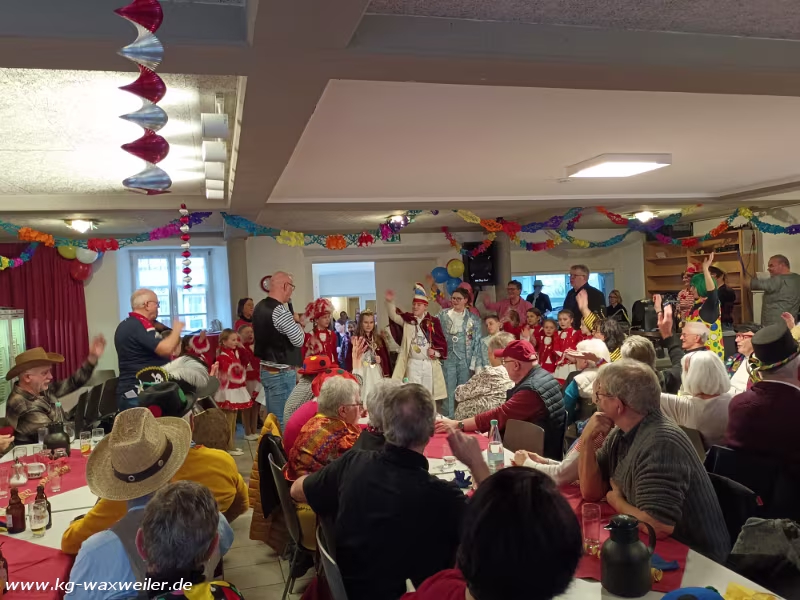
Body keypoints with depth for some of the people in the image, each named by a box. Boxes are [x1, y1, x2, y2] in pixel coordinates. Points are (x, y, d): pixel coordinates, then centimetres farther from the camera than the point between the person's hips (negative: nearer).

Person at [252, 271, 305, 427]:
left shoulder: (259, 307, 8)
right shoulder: (280, 311, -21)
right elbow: (299, 340, -18)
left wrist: (293, 322, 11)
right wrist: (298, 322, -1)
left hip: (266, 370, 9)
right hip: (282, 373, -9)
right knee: (282, 420, -2)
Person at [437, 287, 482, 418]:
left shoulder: (473, 319, 6)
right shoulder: (443, 316, 5)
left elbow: (477, 340, 6)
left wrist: (475, 359, -1)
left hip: (466, 359, 1)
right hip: (448, 358, -1)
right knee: (449, 390, 0)